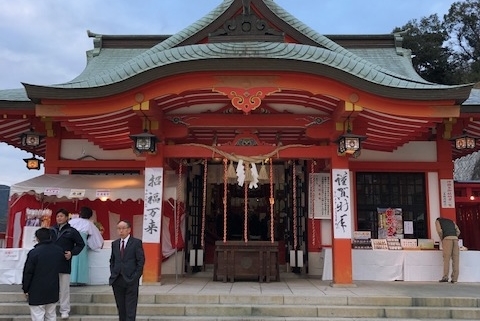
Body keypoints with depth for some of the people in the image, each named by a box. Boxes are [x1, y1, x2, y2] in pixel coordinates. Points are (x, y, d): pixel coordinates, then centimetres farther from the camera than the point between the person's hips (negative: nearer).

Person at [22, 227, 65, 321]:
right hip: (53, 290, 5)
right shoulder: (59, 251, 3)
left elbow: (28, 273, -10)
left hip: (37, 292, -5)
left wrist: (25, 289, 0)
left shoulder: (34, 252, -14)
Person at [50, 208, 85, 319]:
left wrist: (72, 253, -8)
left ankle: (65, 310, 12)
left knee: (64, 288, 4)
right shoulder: (51, 230, 4)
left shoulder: (71, 231, -2)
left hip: (65, 263, -2)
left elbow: (81, 244, 3)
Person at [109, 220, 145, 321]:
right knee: (120, 307, 11)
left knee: (130, 308, -3)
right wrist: (112, 274, 5)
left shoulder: (136, 242, -3)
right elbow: (112, 260, 17)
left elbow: (141, 260, -5)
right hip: (117, 280, 5)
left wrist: (135, 276, -10)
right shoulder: (114, 243, 13)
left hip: (131, 280, -5)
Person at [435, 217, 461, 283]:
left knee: (446, 258, -6)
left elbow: (439, 231, 1)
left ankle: (445, 277, -12)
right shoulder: (451, 221, 33)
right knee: (455, 259, 1)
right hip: (455, 238, 4)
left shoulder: (437, 221, 20)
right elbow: (458, 231, 18)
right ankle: (454, 278, -2)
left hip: (447, 238, -4)